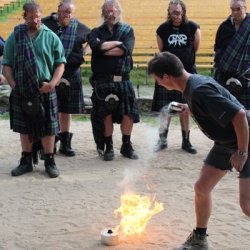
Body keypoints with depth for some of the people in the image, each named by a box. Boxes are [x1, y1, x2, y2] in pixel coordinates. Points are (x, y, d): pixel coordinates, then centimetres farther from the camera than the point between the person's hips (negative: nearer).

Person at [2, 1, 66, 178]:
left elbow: (60, 63, 1)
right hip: (22, 92, 2)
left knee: (48, 126, 3)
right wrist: (13, 84, -7)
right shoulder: (15, 37, 4)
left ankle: (50, 161, 15)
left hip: (46, 91, -1)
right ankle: (26, 161, 22)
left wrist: (52, 83, -12)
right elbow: (7, 64, 5)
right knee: (24, 127, 11)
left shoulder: (51, 37, 1)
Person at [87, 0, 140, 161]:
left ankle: (126, 146, 15)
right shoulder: (96, 32, 9)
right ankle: (108, 147, 16)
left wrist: (104, 48, -7)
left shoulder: (128, 30, 8)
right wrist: (117, 43, -8)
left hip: (123, 80, 0)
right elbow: (96, 46, -14)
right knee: (106, 115, 2)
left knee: (129, 114, -1)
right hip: (102, 81, 0)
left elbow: (125, 50, -12)